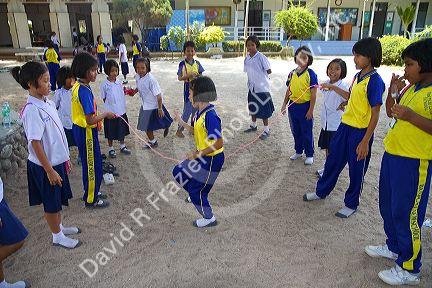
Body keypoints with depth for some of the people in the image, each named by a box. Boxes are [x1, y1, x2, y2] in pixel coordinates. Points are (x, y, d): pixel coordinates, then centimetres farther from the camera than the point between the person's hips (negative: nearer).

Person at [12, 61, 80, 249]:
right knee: (51, 203, 10)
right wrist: (49, 170, -18)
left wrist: (65, 158, 16)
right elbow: (35, 144, -21)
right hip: (45, 165, -8)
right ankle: (57, 237, 28)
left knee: (58, 200, 23)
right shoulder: (32, 110, -23)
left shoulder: (48, 102, 3)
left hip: (57, 161, 8)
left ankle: (59, 227, 42)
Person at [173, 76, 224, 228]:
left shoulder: (210, 116, -28)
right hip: (202, 155, 9)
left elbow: (219, 143, -29)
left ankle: (209, 218, 28)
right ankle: (196, 196, 38)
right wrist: (181, 122, 9)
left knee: (196, 190, 5)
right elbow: (195, 131, 16)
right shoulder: (200, 113, 1)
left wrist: (199, 154, -26)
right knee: (178, 172, 18)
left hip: (212, 159, -9)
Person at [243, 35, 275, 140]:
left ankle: (266, 130, 12)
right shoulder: (247, 58, 3)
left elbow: (269, 71, -9)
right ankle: (253, 125, 39)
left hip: (262, 87, -6)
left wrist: (260, 76, 2)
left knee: (263, 110, 0)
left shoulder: (261, 57, -15)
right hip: (252, 87, 6)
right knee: (252, 108, 20)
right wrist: (250, 82, 8)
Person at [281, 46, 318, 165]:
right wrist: (284, 104, 10)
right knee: (296, 131, 17)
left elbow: (313, 94, -12)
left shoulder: (311, 74, -12)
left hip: (305, 107, -5)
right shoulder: (292, 73, 5)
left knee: (307, 133, 6)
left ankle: (309, 155, 21)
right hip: (293, 106, 6)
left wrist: (311, 110, -14)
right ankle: (298, 151, 35)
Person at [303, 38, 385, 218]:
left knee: (356, 169, 8)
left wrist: (365, 141, -19)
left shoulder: (375, 81, -17)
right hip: (345, 126, 8)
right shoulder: (357, 76, 7)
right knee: (333, 161, 17)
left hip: (361, 131, -7)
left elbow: (375, 114, -18)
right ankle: (321, 191, 35)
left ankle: (351, 204, 26)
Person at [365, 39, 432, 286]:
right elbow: (392, 112, 19)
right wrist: (392, 92, 4)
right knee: (388, 206, 20)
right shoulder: (411, 88, 10)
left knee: (406, 213, 0)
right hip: (392, 154, 9)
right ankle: (394, 247, 41)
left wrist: (411, 116, -29)